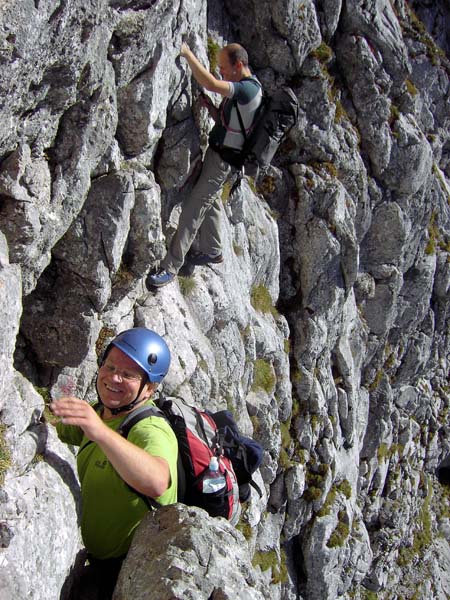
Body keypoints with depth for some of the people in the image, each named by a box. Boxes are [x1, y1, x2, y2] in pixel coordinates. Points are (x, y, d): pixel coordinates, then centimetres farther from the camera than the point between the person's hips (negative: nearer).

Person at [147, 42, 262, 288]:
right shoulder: (240, 88, 10)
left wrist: (187, 53, -31)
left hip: (223, 158, -10)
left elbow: (211, 84, -38)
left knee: (193, 209, -12)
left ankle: (170, 267, -11)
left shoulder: (248, 89, -22)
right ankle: (212, 250, 40)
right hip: (216, 151, 10)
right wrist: (209, 106, -2)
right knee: (209, 200, 22)